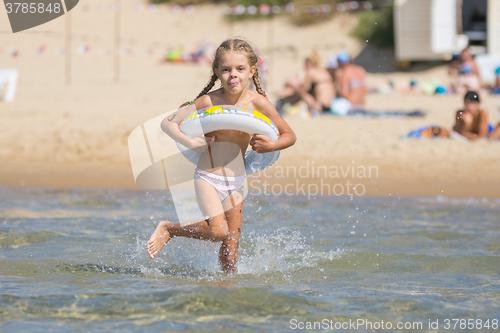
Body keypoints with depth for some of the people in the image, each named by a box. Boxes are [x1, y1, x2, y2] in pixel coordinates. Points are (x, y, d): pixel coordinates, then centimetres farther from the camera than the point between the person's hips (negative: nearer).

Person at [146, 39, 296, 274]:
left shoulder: (257, 102, -8)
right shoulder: (208, 102, -13)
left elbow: (289, 135, 1)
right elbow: (167, 123, -7)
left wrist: (270, 146, -18)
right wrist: (190, 143, -21)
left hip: (235, 181, 3)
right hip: (208, 177, -3)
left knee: (231, 249, 4)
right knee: (218, 231, -20)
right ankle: (168, 229, 1)